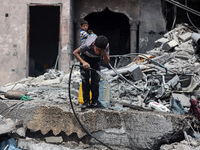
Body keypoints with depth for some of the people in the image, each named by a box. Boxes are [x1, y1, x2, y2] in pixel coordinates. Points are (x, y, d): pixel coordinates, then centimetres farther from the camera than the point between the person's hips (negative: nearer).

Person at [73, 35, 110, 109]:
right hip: (85, 57, -2)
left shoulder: (106, 46, -34)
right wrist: (83, 62, -40)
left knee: (96, 80, -6)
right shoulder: (88, 45, -42)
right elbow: (75, 52, -27)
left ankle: (95, 101, 4)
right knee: (85, 79, -9)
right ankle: (86, 101, -2)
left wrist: (104, 53, -50)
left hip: (96, 59, 2)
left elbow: (107, 62, -32)